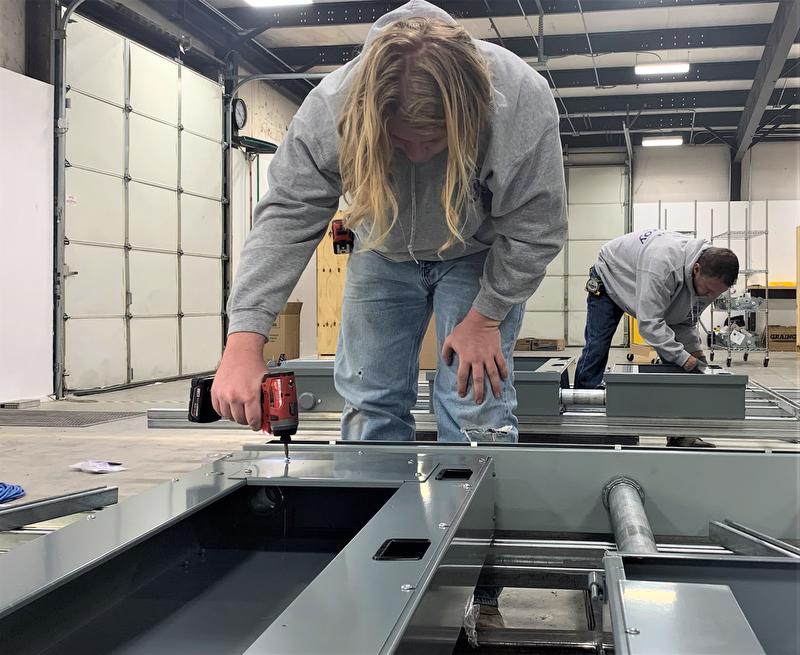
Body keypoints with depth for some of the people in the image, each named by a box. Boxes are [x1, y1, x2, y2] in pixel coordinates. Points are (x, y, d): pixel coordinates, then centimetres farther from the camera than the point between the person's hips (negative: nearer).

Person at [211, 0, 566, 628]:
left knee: (477, 407, -9)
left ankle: (477, 586, 3)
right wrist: (244, 340, -38)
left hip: (481, 255, -2)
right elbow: (285, 219, -29)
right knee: (368, 405, -1)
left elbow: (534, 229, -22)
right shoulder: (332, 107, -31)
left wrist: (485, 317, -18)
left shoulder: (523, 103, -35)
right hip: (384, 252, 2)